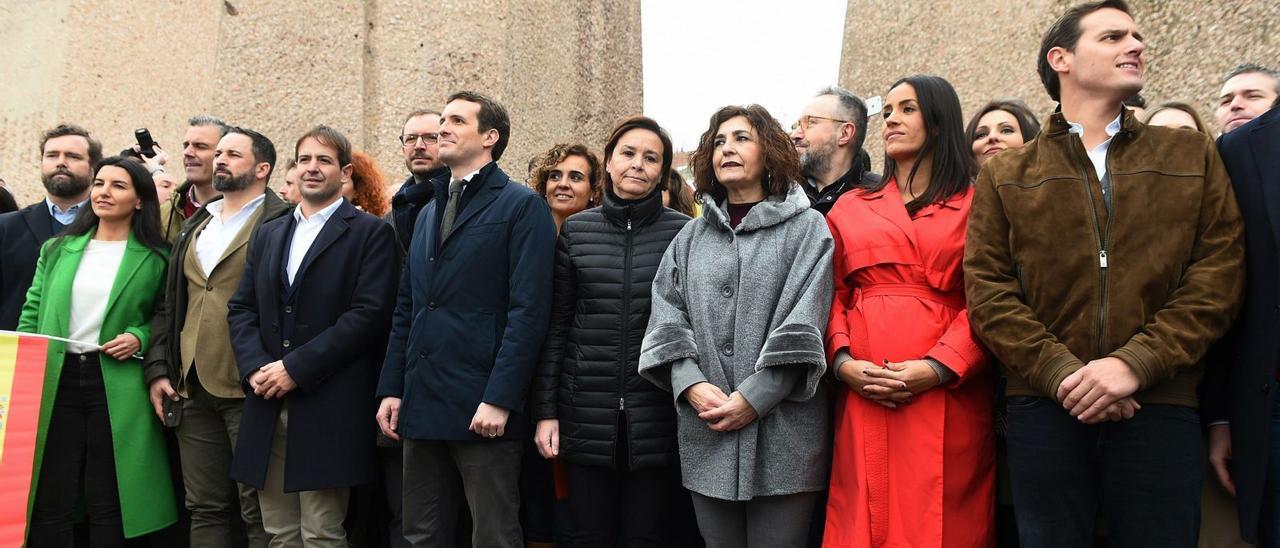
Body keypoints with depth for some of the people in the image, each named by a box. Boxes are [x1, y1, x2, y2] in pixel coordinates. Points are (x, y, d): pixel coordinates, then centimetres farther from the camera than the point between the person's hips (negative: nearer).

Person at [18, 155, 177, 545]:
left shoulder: (156, 259, 2)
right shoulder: (58, 249, 12)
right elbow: (31, 314, 13)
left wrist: (140, 337, -10)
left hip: (118, 388, -2)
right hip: (54, 381, 3)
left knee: (107, 506, 4)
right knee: (48, 504, 4)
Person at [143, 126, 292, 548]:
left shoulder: (281, 224, -5)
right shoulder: (194, 226, 18)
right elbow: (169, 306, 18)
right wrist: (157, 369, 9)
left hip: (249, 388, -7)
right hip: (192, 388, 7)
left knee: (259, 512, 1)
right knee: (204, 509, 13)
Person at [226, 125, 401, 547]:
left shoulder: (370, 233, -1)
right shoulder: (268, 234, 19)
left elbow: (370, 313, -11)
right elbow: (241, 308, 13)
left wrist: (296, 368, -14)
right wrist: (255, 367, -6)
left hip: (328, 408, -5)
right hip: (267, 406, 6)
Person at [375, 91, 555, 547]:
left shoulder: (522, 206, -4)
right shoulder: (427, 214, 19)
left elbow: (528, 310, -13)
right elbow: (405, 311, 18)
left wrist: (499, 400, -19)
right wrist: (391, 389, 9)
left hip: (482, 409, -7)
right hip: (422, 406, 7)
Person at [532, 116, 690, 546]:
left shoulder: (683, 232, 0)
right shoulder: (576, 231, 5)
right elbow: (556, 325, 6)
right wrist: (546, 410, 2)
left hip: (655, 417, -1)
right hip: (586, 414, 2)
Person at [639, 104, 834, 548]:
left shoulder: (806, 228, 3)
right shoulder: (691, 237, 16)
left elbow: (802, 324, -7)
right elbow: (667, 315, 6)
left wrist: (754, 397, -15)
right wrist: (690, 384, -10)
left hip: (781, 429, -3)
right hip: (705, 431, 4)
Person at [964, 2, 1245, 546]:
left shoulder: (1192, 157, 13)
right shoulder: (1003, 176, 10)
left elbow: (1218, 276, 2)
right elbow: (986, 292, 0)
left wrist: (1135, 364, -11)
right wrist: (1061, 373, -14)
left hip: (1162, 409, 1)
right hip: (1045, 408, 0)